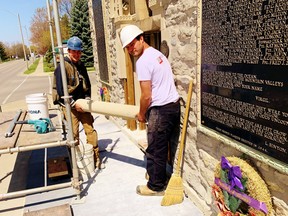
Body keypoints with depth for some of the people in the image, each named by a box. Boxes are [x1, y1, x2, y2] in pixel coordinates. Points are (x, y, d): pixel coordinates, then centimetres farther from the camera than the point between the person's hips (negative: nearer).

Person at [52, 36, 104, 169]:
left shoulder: (81, 66, 10)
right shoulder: (63, 67, -10)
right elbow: (60, 89, -16)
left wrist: (87, 98, 2)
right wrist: (73, 104, -16)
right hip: (69, 105, -6)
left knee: (90, 130, 4)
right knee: (74, 134, -3)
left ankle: (96, 158, 13)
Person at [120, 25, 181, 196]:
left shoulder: (143, 61, -15)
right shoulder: (158, 54, 14)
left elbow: (146, 96, -17)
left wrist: (141, 114, 1)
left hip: (161, 109, -10)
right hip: (174, 104, 10)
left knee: (155, 150, 4)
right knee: (172, 145, 20)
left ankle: (156, 186, 19)